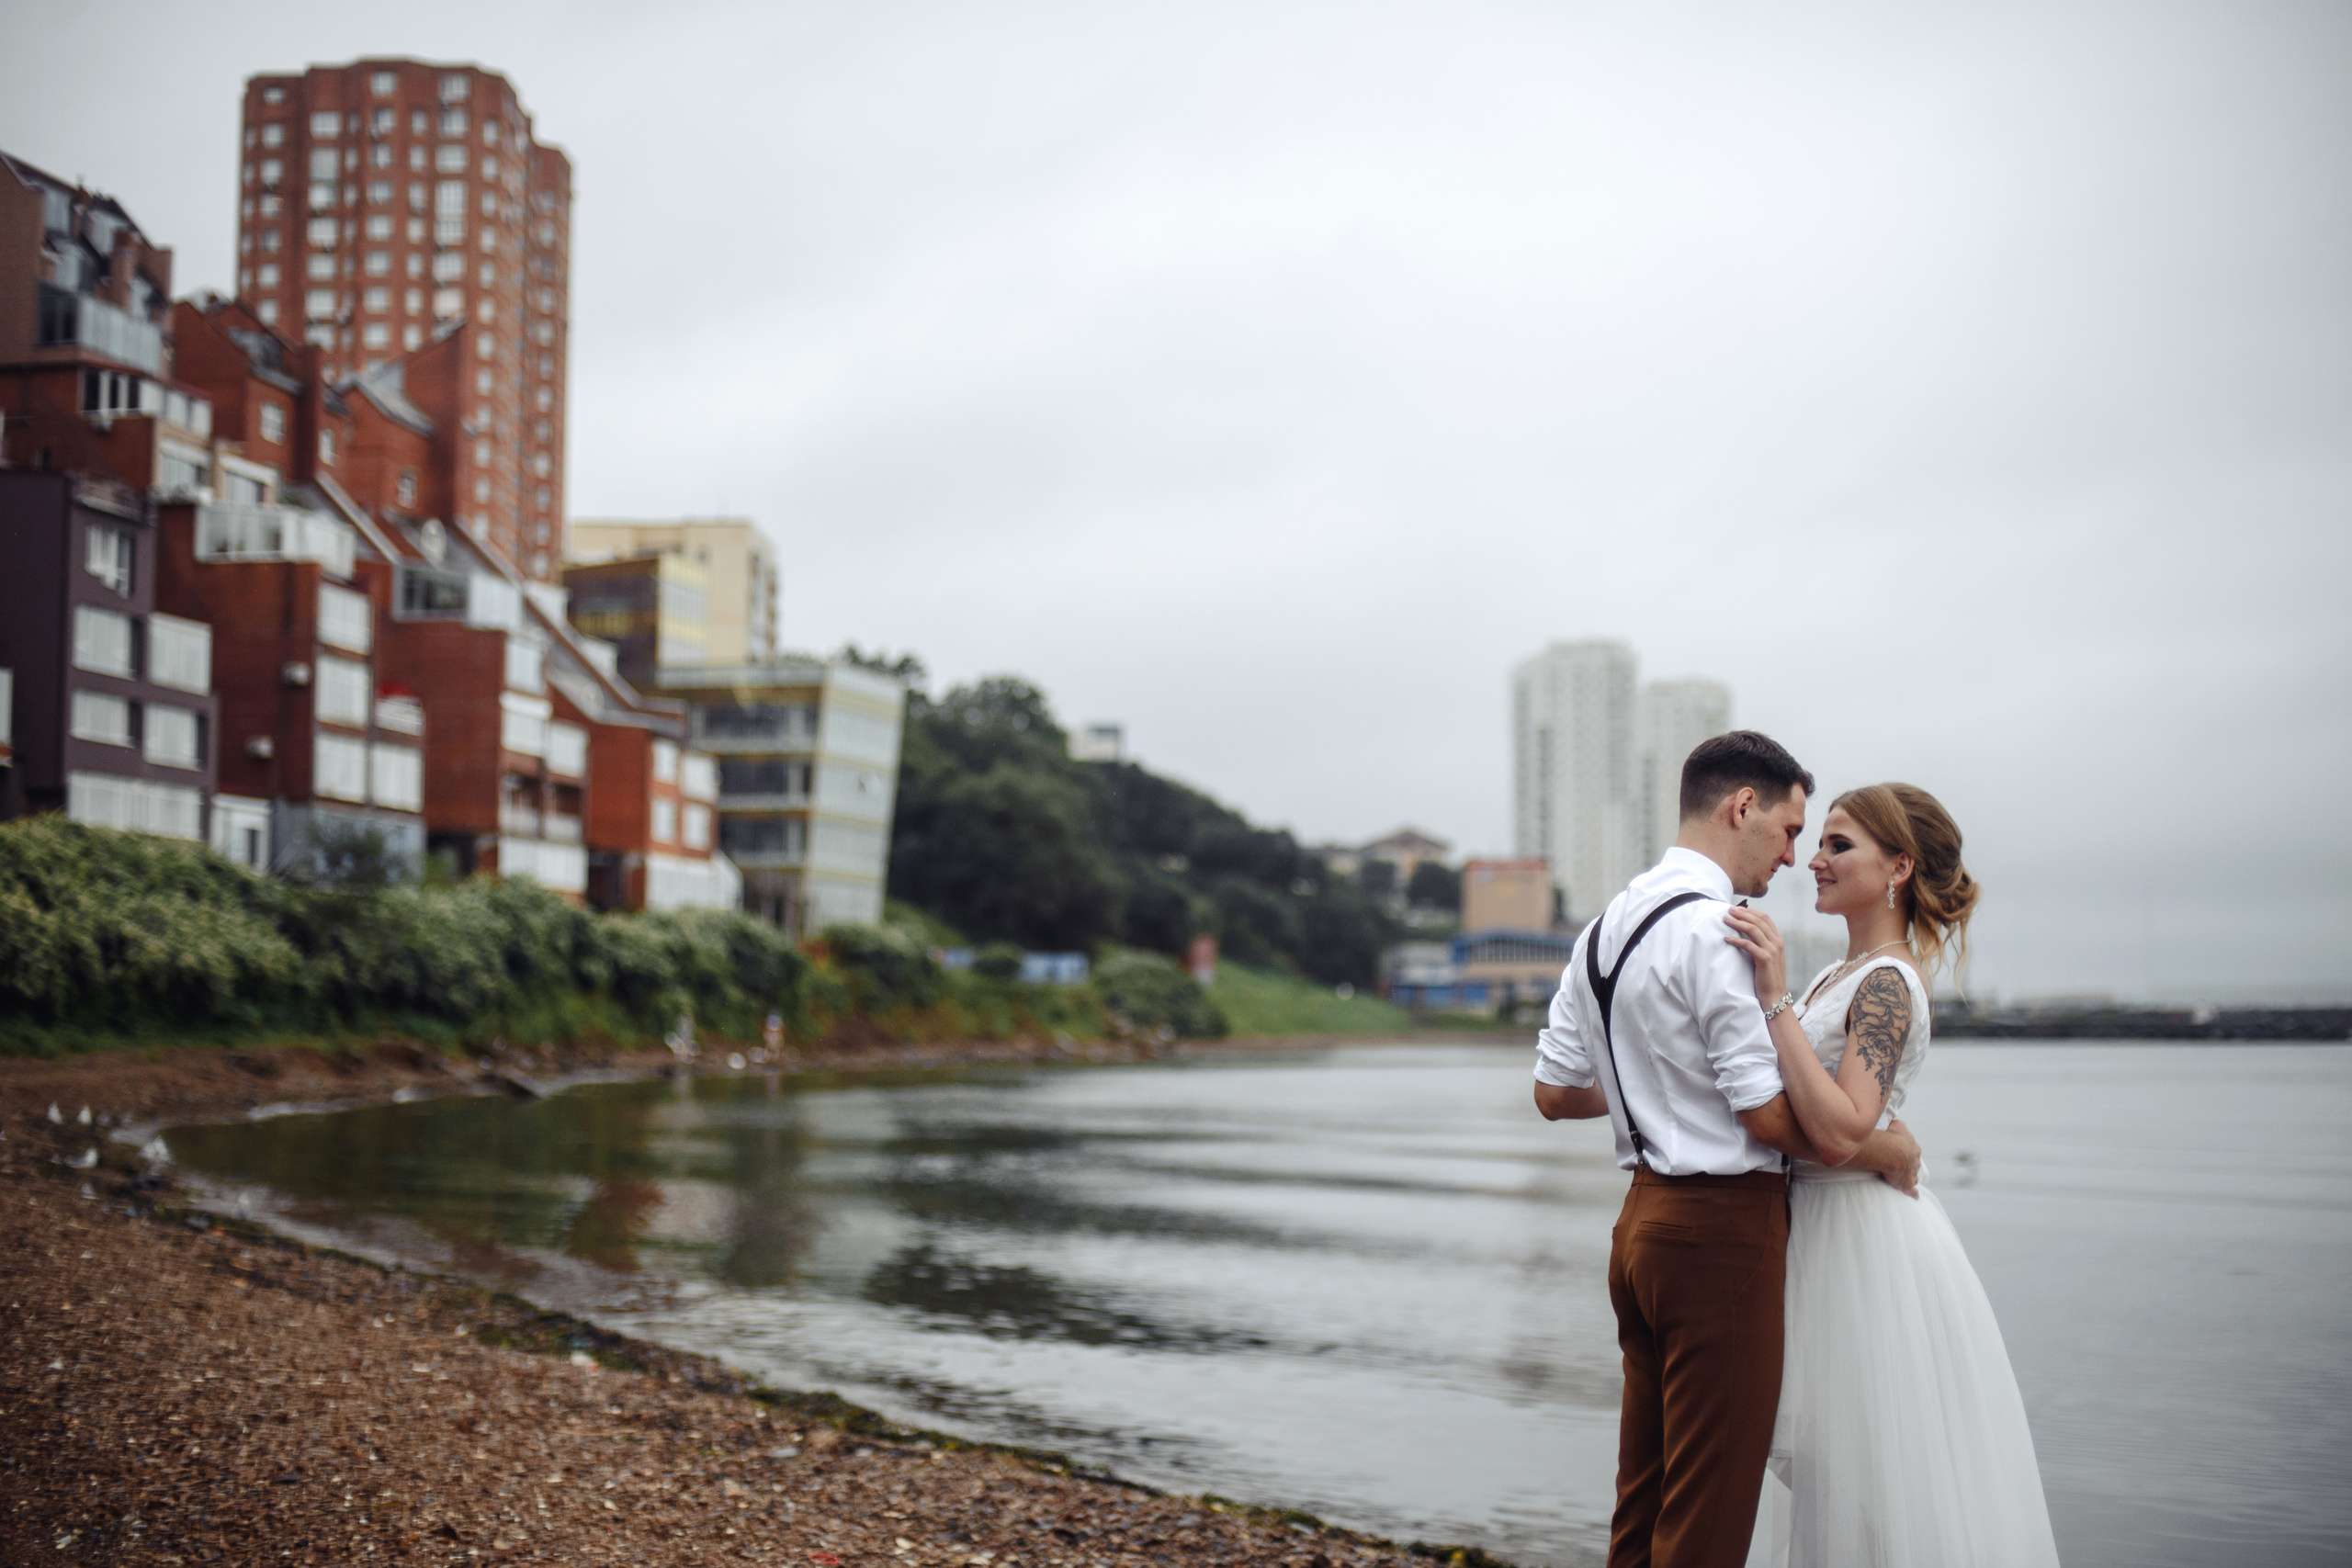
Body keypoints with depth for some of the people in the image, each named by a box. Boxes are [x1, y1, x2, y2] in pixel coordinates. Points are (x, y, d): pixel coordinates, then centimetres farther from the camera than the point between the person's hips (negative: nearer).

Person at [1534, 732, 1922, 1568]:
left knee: (1645, 1490, 17)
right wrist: (1879, 1151, -3)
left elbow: (1554, 1092, 15)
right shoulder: (1715, 930, -17)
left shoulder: (1606, 927, 12)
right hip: (1722, 1227, -9)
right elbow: (1768, 1115, -18)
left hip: (1644, 1218, 9)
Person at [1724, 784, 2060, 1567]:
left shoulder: (1888, 983, -16)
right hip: (1822, 1228, 10)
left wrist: (1775, 1000, -30)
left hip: (1870, 1240, -10)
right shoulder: (1839, 976, 12)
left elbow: (1839, 1133, -29)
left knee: (1879, 1468, 0)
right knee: (1834, 1468, 17)